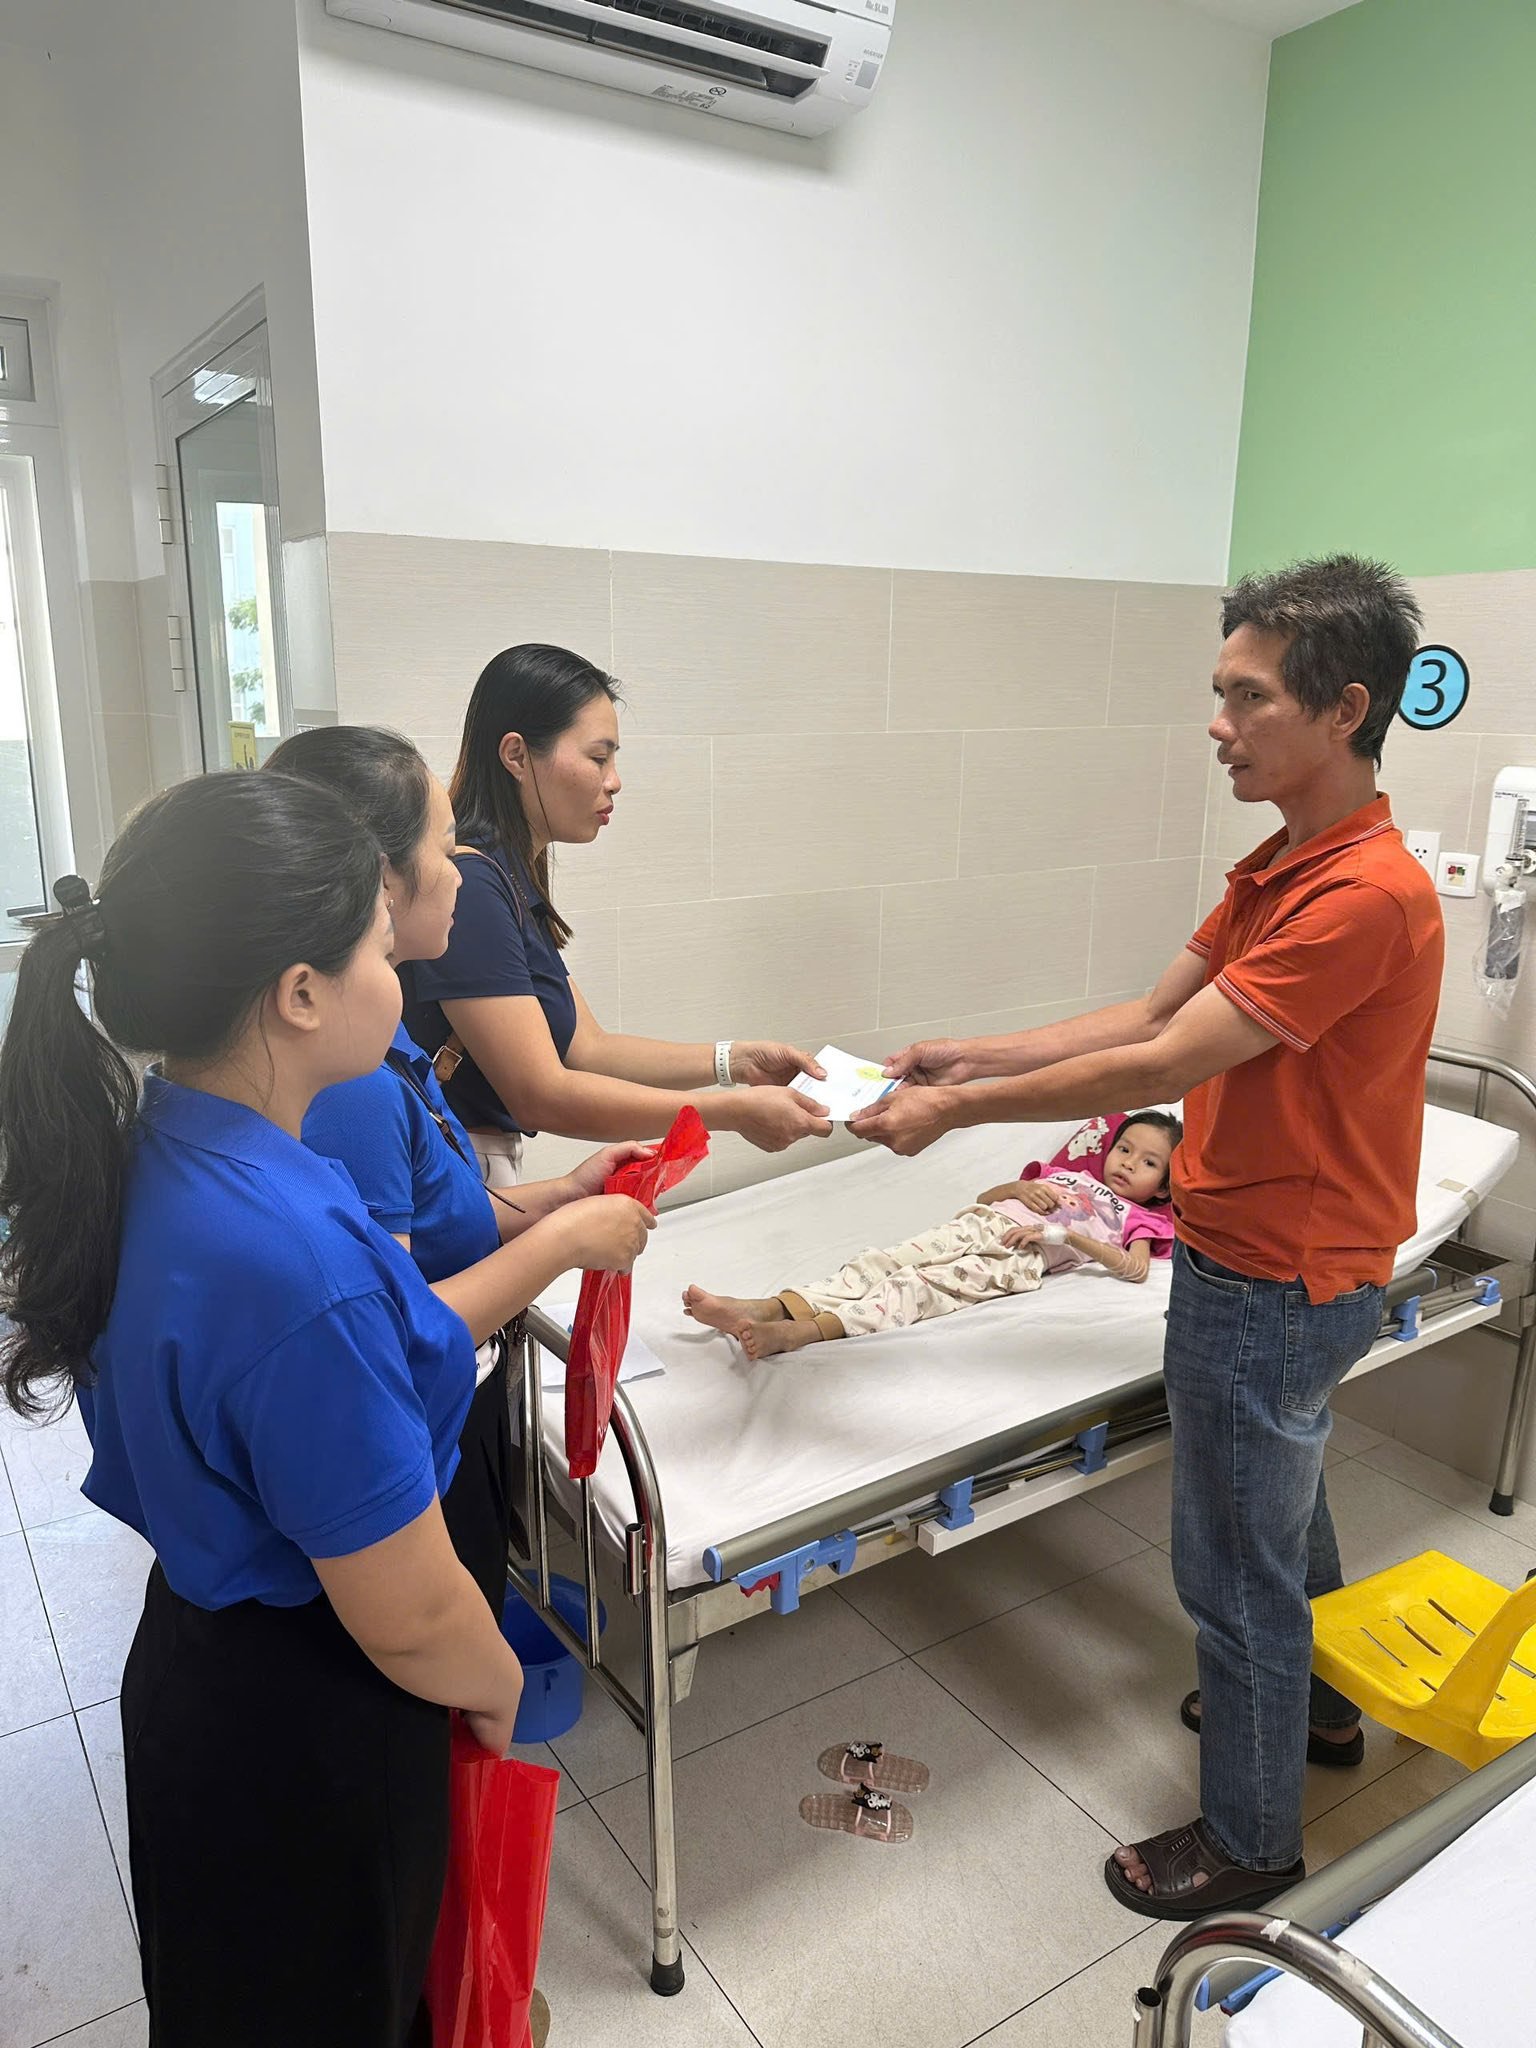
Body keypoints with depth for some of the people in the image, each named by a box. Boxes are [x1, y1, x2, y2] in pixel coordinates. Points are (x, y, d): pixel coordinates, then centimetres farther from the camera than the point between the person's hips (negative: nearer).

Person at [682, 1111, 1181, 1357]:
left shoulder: (1134, 1217, 23)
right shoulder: (1069, 1176, 37)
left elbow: (1136, 1267, -1)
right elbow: (984, 1196, 32)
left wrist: (1066, 1234, -9)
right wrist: (1021, 1188, 9)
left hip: (1023, 1255, -5)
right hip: (980, 1224, 5)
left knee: (923, 1287, -29)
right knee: (881, 1264, -18)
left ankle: (803, 1333, -49)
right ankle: (772, 1308, -34)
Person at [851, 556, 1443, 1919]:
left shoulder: (1366, 897, -27)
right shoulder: (1284, 865, 5)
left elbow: (1164, 1064, -28)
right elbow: (1153, 1016, 5)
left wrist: (958, 1111, -21)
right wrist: (977, 1059, -3)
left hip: (1273, 1292, -9)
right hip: (1278, 1269, 10)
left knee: (1237, 1566, 9)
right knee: (1284, 1506, 29)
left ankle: (1251, 1841, 32)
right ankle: (1312, 1702, 54)